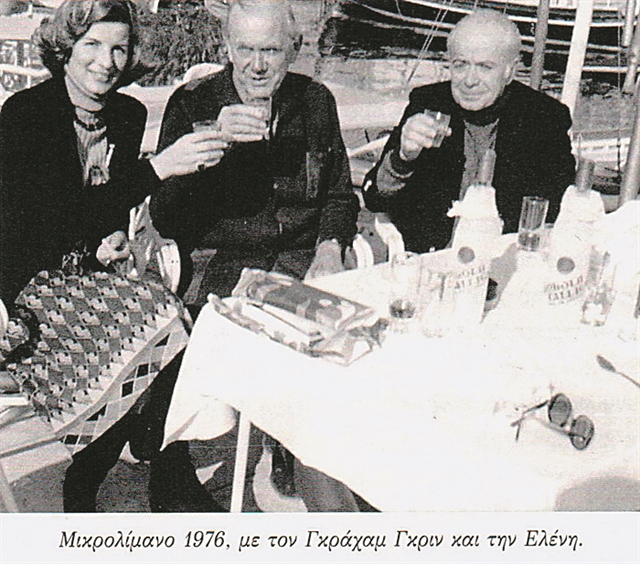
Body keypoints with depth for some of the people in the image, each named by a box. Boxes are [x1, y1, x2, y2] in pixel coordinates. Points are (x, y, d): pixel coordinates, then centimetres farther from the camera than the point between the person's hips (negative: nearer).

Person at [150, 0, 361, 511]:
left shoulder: (316, 101, 12)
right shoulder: (192, 104, 2)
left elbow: (340, 194, 23)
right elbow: (165, 215, -7)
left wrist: (329, 246, 2)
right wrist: (213, 140, -20)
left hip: (303, 260, 3)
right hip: (220, 267, -3)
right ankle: (326, 494, -11)